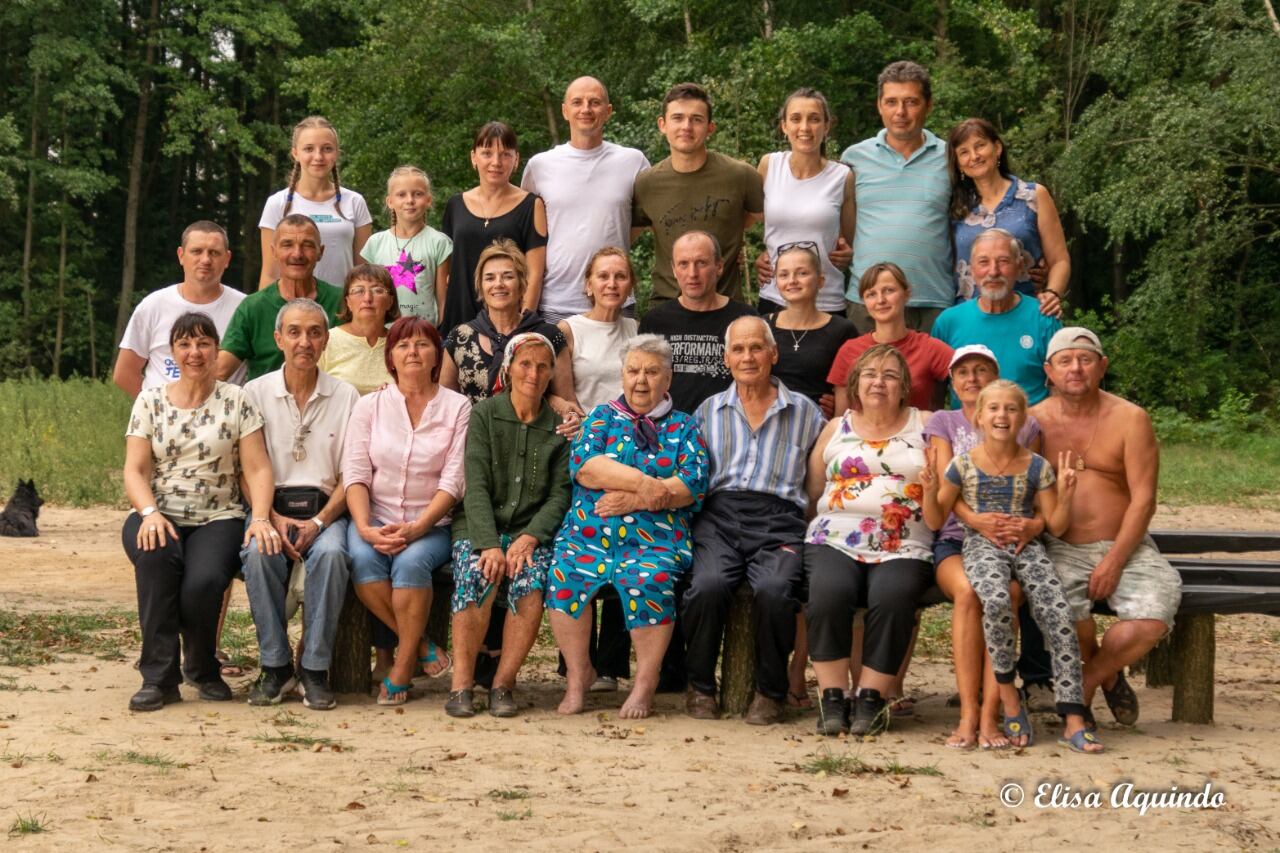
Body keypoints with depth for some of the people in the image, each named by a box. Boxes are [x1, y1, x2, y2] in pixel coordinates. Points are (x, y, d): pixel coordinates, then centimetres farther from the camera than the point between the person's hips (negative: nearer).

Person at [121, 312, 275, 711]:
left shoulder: (236, 401, 6)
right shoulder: (150, 402, 9)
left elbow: (257, 468, -1)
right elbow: (135, 471, 2)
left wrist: (260, 518, -18)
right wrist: (150, 513, -17)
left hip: (218, 519, -1)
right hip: (158, 516, 1)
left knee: (204, 581, -32)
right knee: (156, 556, -35)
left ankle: (202, 669, 0)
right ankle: (159, 676, -24)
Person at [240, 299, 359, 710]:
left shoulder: (345, 396, 7)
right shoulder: (256, 393, 7)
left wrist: (318, 522, -13)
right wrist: (273, 520, -13)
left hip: (324, 509, 0)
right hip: (269, 507, 0)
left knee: (331, 553, -34)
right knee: (259, 553, -33)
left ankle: (315, 669, -23)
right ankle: (275, 665, -19)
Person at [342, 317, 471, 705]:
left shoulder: (457, 407, 4)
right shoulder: (369, 406, 9)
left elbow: (453, 481, -4)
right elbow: (355, 474, 1)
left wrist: (416, 529, -18)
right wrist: (365, 528, -17)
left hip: (431, 524, -1)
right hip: (375, 518, 1)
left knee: (411, 561, -33)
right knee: (362, 559, -31)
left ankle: (403, 668, -17)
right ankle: (420, 645, -13)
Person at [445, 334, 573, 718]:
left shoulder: (560, 427, 10)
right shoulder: (484, 414, 4)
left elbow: (560, 494, 3)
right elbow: (476, 485, -5)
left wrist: (529, 538, -14)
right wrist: (489, 544, -19)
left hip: (532, 531, 1)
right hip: (479, 527, -1)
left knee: (532, 582, -30)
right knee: (477, 576, -32)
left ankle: (503, 683, -18)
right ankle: (462, 684, -23)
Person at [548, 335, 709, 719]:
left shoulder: (684, 427, 15)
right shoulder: (603, 416, 18)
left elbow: (691, 484, 0)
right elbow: (583, 464, -1)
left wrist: (633, 500, -11)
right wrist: (643, 483, -12)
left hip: (655, 540, -1)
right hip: (588, 533, 2)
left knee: (648, 582, -33)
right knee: (564, 577, -28)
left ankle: (645, 683, -15)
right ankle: (578, 676, -9)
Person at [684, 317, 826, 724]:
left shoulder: (804, 412, 17)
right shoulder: (708, 411, 23)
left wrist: (802, 539, -1)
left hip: (777, 522, -1)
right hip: (719, 515, 1)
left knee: (774, 591, -32)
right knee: (708, 585, -31)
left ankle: (771, 691, -9)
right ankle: (700, 686, -9)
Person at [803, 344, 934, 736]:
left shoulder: (925, 426, 14)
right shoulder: (836, 428, 18)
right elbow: (812, 492, 15)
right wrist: (820, 530, 2)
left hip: (904, 549, -1)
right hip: (835, 542, 1)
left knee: (892, 597, -32)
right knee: (828, 592, -30)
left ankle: (870, 699, -20)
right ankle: (832, 698, -21)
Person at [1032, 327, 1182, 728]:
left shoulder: (1130, 419, 1)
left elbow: (1143, 500, -5)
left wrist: (1114, 562, -15)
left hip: (1124, 545, 1)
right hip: (1060, 549, 0)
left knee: (1155, 613, -26)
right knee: (1064, 608, -32)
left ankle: (1087, 680, 1)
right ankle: (1106, 675, 2)